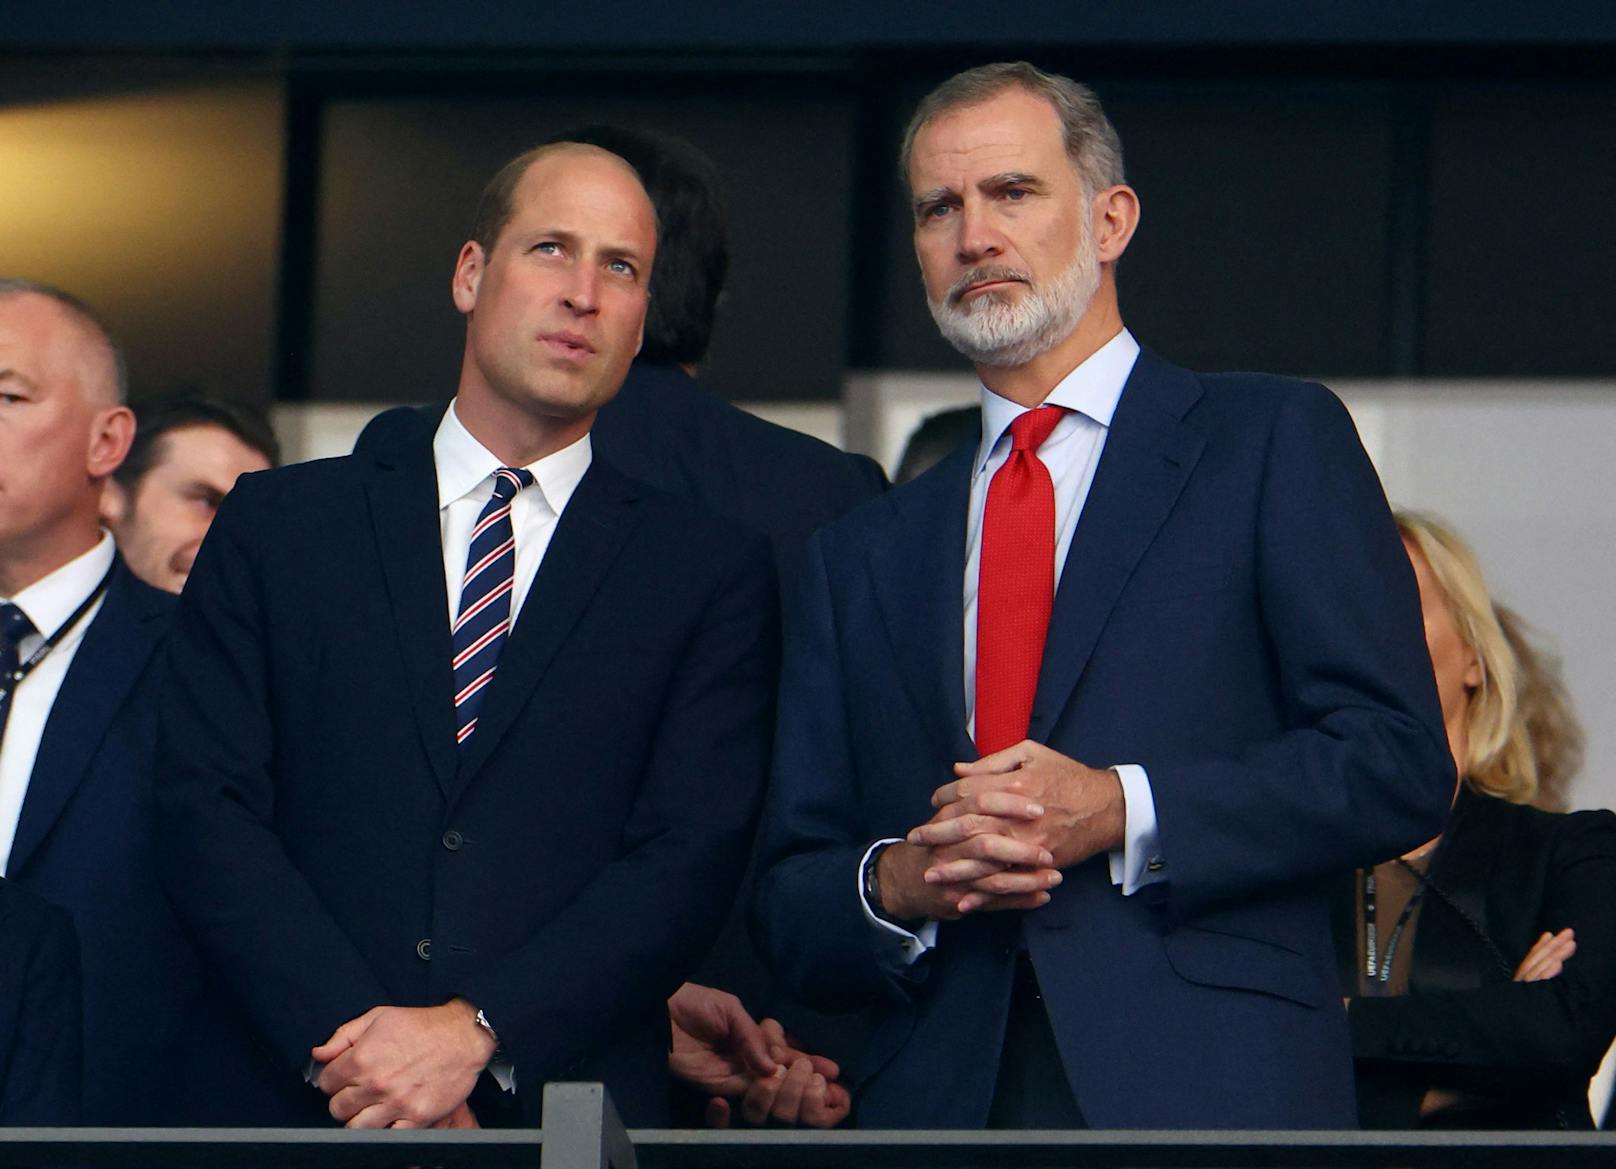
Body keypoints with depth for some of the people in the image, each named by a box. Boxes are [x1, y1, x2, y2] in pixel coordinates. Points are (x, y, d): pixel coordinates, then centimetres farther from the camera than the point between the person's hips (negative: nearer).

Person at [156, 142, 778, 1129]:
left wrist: (477, 1031, -15)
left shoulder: (714, 574, 8)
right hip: (287, 1104, 0)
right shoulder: (277, 525, 11)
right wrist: (344, 1043, -12)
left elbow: (690, 860, -2)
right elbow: (207, 813, 1)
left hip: (568, 1119, 0)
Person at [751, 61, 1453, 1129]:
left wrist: (1121, 813, -11)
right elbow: (788, 910, 18)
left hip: (1210, 1085, -4)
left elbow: (1399, 764, -2)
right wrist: (896, 884, -4)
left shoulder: (1275, 442, 8)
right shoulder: (864, 558, 20)